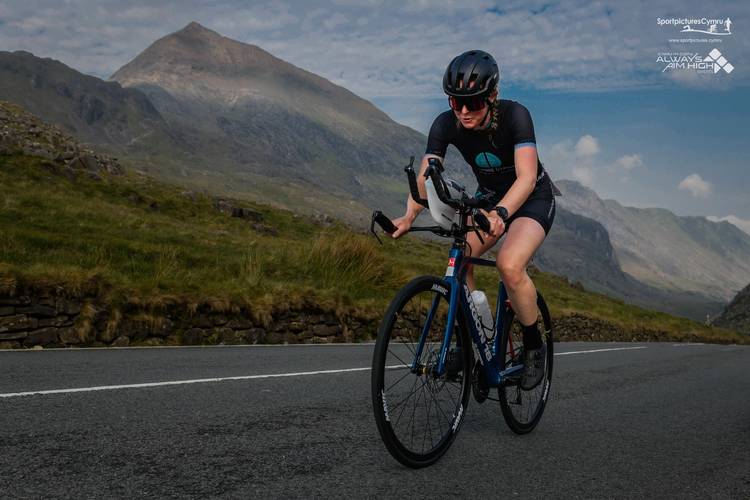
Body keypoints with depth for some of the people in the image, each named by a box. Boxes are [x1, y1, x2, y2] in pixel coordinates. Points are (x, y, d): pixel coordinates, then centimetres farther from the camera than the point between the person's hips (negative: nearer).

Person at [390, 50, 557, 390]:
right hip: (489, 198, 5)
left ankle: (534, 346, -7)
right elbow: (425, 177, -23)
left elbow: (526, 178, -38)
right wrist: (409, 216, -43)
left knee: (509, 264, -30)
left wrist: (501, 213, -57)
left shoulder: (514, 115, -29)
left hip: (533, 199, -5)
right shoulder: (446, 124, -18)